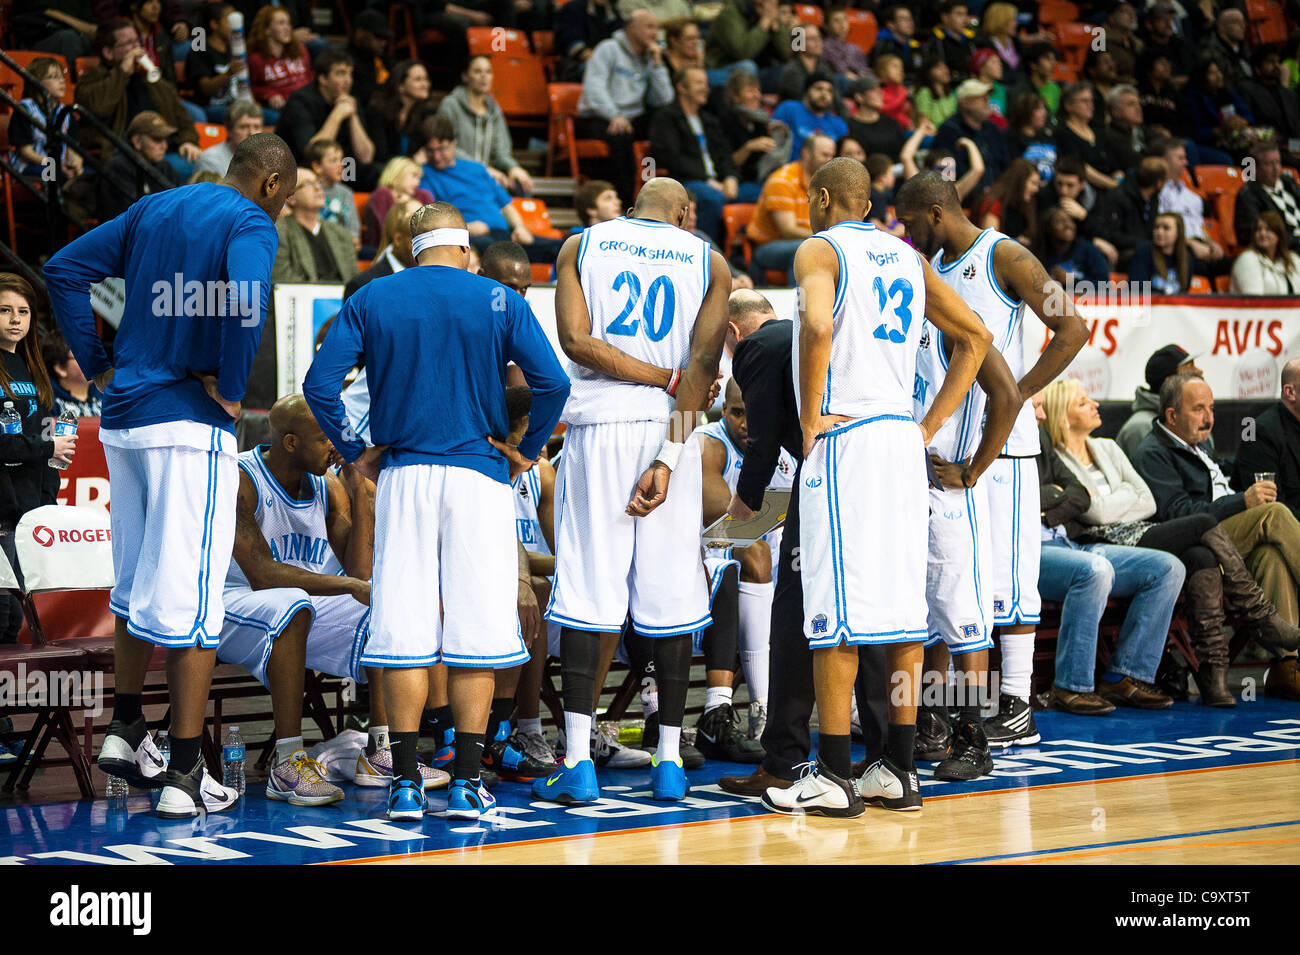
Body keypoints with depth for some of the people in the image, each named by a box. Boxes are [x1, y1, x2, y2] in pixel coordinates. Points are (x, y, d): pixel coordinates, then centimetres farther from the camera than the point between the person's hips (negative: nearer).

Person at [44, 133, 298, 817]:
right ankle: (184, 779, 0)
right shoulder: (251, 224, -7)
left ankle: (124, 733, 29)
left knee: (138, 584, 22)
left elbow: (62, 270, 14)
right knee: (188, 599, -3)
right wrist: (231, 392, -14)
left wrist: (98, 368, 13)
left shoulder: (155, 208, 15)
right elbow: (244, 304, -28)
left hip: (122, 418, 7)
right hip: (191, 425, -7)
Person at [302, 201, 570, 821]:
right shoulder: (499, 300, 2)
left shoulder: (371, 299, 6)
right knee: (475, 630, 3)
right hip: (479, 476, -1)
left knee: (404, 629, 3)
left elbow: (319, 383, -2)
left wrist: (355, 453, 7)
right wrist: (527, 451, 6)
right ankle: (466, 783, 3)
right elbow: (552, 383, -7)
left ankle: (405, 783, 3)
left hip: (403, 475, 1)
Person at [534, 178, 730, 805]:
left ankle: (577, 761, -6)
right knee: (670, 592, 6)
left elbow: (575, 340, -6)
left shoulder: (580, 245, 10)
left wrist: (665, 377, -3)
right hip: (670, 428, 1)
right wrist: (667, 460, -10)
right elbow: (704, 363, -4)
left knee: (585, 590, 0)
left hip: (598, 423, 0)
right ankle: (669, 761, 9)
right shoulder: (709, 262, 9)